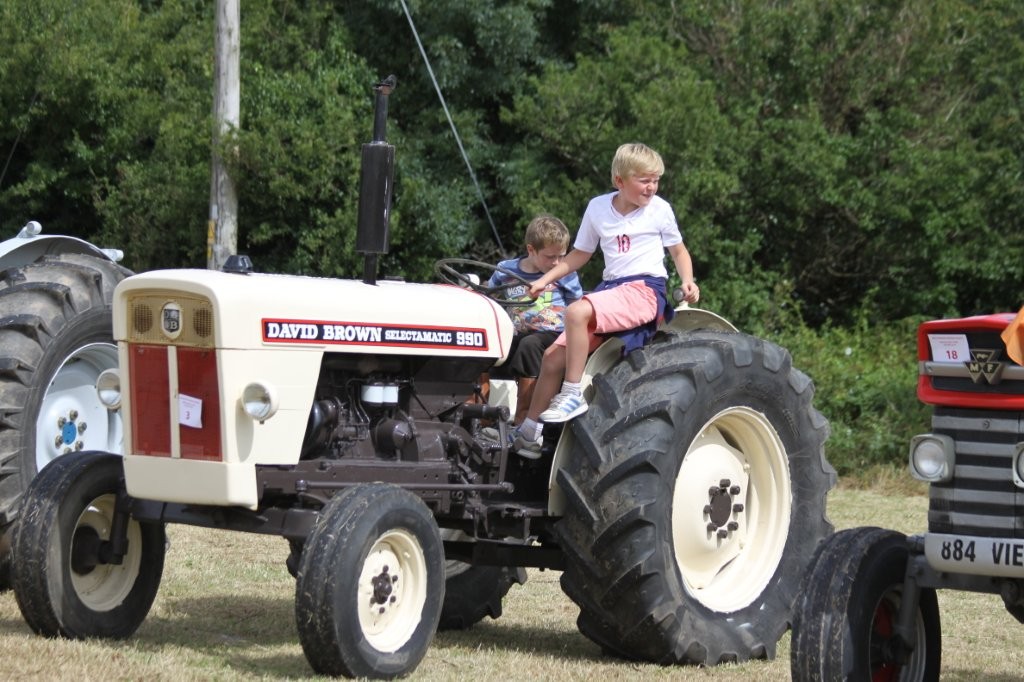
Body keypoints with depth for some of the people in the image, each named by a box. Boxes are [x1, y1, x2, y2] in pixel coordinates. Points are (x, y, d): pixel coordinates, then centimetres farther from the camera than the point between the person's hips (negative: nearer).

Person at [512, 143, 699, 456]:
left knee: (577, 312, -32)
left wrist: (687, 281, -6)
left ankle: (573, 394, -25)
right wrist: (545, 279, 11)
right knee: (553, 356, -5)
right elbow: (580, 254, 21)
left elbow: (679, 251, 13)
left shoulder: (659, 210, 2)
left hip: (645, 290, -5)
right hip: (610, 289, 5)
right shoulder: (598, 208, 10)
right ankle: (529, 431, 5)